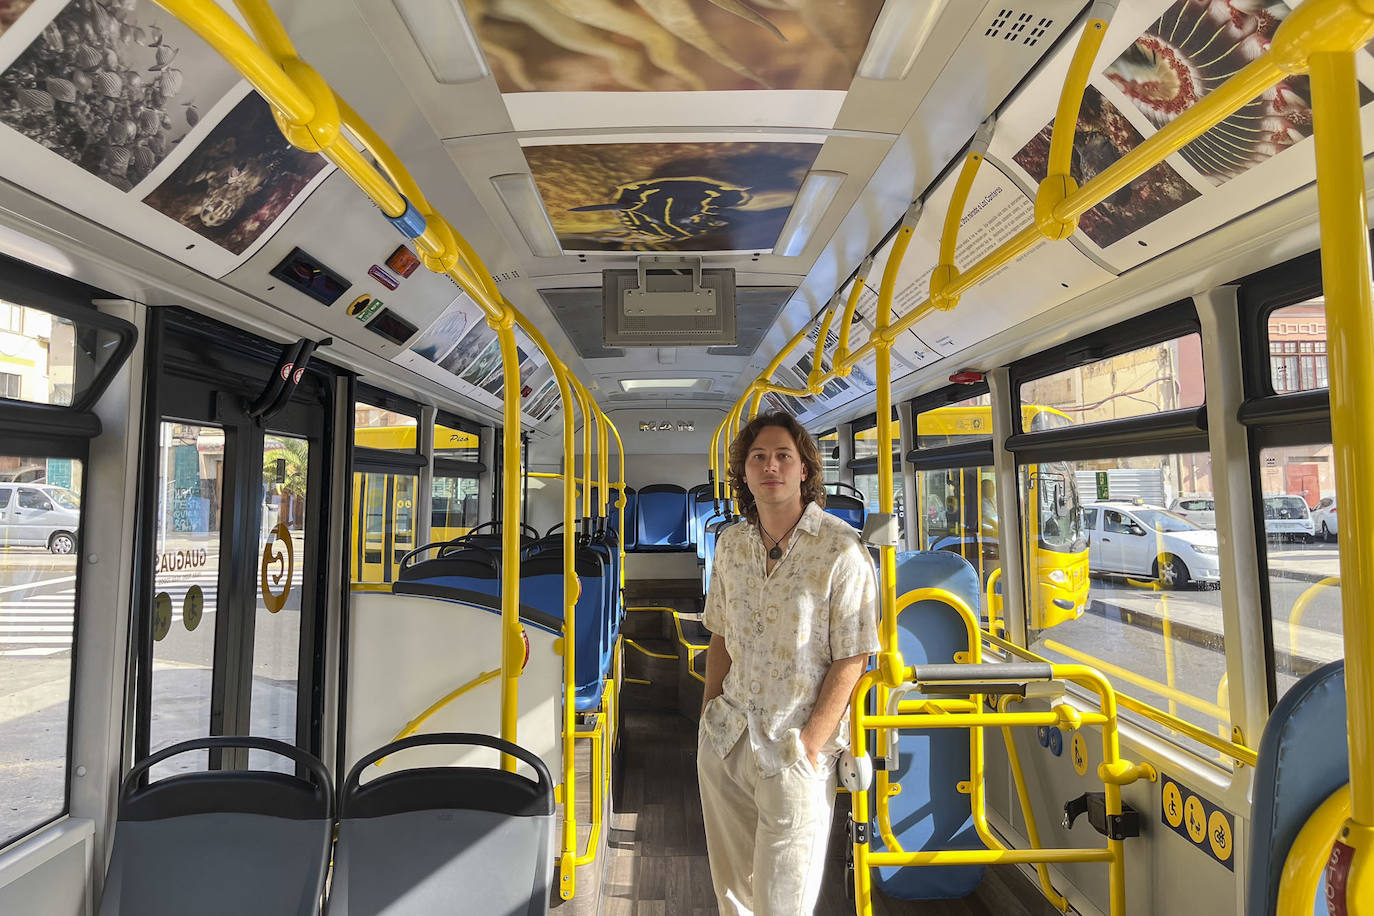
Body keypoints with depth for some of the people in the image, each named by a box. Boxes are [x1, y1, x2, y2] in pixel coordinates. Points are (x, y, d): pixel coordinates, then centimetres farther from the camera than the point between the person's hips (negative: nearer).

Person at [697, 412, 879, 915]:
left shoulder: (841, 551, -14)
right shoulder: (731, 543, 3)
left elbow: (850, 660, -13)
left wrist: (808, 747, -14)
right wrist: (709, 716, 8)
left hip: (794, 747, -5)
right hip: (725, 739, 5)